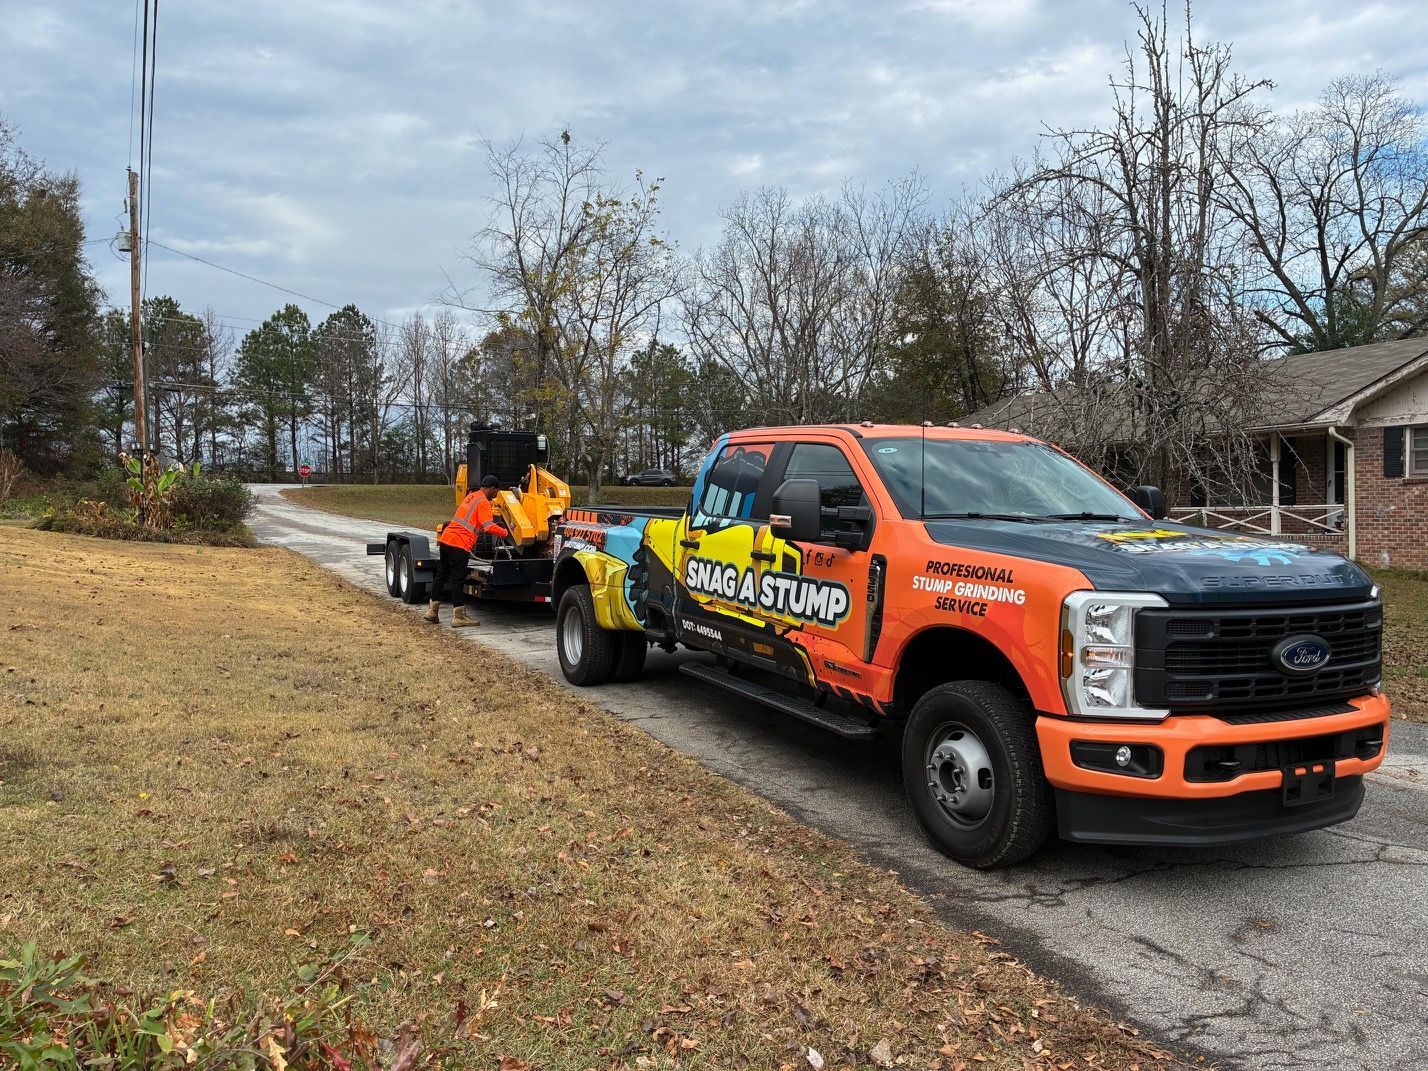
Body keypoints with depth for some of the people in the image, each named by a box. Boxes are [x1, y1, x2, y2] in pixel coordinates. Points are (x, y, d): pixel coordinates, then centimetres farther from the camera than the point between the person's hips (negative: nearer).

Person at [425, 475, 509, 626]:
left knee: (442, 575, 16)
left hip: (445, 538, 9)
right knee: (458, 579, -4)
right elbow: (488, 527, -17)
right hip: (459, 544, -9)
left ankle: (432, 611, 21)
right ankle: (459, 617, 0)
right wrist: (505, 532, -4)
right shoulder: (483, 502, -6)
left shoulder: (471, 496, 22)